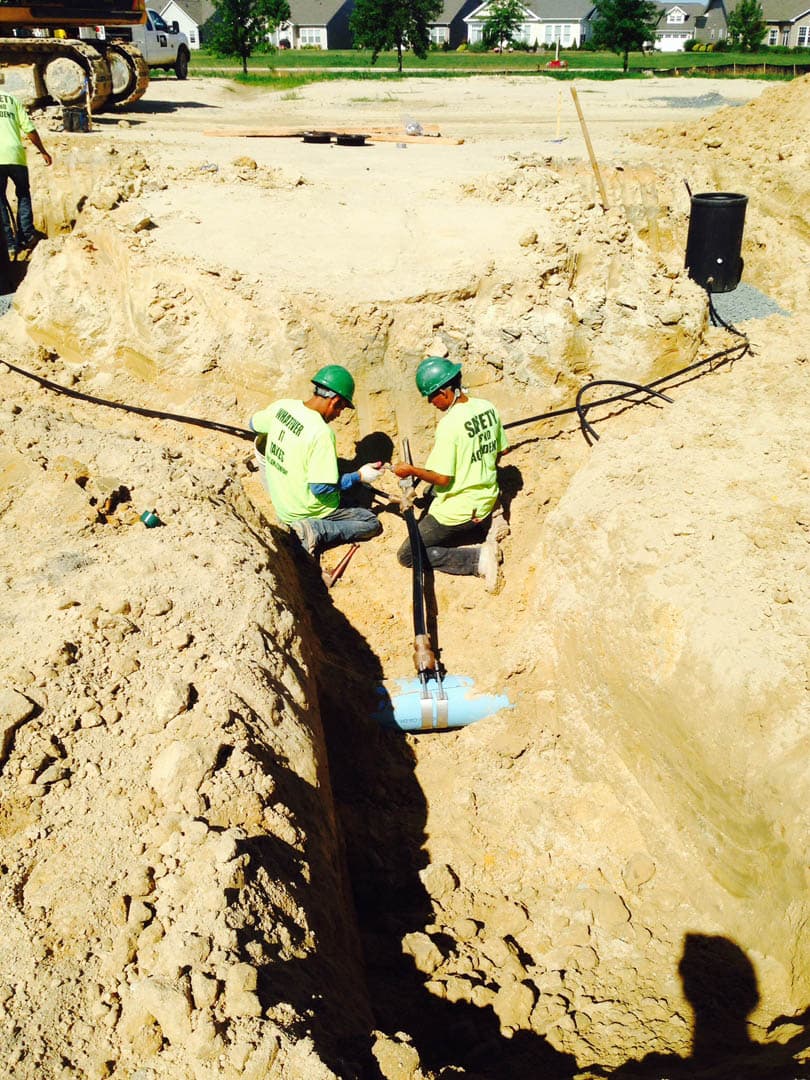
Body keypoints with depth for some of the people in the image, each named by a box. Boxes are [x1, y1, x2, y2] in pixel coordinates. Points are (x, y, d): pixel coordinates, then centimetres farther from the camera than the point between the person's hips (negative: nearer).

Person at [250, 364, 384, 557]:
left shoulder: (282, 406, -8)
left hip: (280, 504, 7)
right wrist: (359, 476, -16)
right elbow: (320, 488, -27)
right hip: (305, 511, -7)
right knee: (373, 524, 5)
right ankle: (317, 531, -13)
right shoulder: (321, 433, -29)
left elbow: (254, 424, 13)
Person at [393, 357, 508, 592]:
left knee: (407, 555, 5)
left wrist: (411, 470, -8)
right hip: (486, 503, 8)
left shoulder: (449, 425, -25)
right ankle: (483, 536, 7)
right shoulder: (488, 409, -3)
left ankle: (477, 559, -9)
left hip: (456, 511, -8)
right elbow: (499, 451, 9)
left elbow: (442, 478, -23)